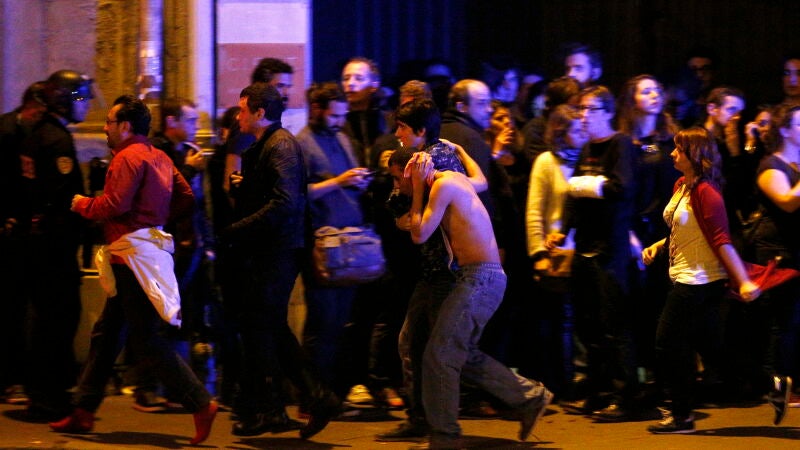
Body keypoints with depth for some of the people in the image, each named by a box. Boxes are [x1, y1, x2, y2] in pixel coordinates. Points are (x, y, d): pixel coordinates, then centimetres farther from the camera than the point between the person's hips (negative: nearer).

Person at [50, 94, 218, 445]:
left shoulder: (128, 157, -13)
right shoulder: (160, 158, 15)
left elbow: (114, 204, -22)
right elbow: (185, 198, 14)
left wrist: (80, 203, -6)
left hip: (134, 253, -10)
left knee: (146, 340, -9)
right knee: (105, 333, 15)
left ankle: (201, 403, -13)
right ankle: (83, 412, 21)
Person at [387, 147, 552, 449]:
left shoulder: (444, 185, -13)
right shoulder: (454, 180, 14)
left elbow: (420, 234, -13)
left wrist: (418, 187, -5)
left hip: (480, 278, -10)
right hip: (479, 278, 10)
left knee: (439, 354, -9)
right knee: (463, 354, 17)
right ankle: (530, 396, 21)